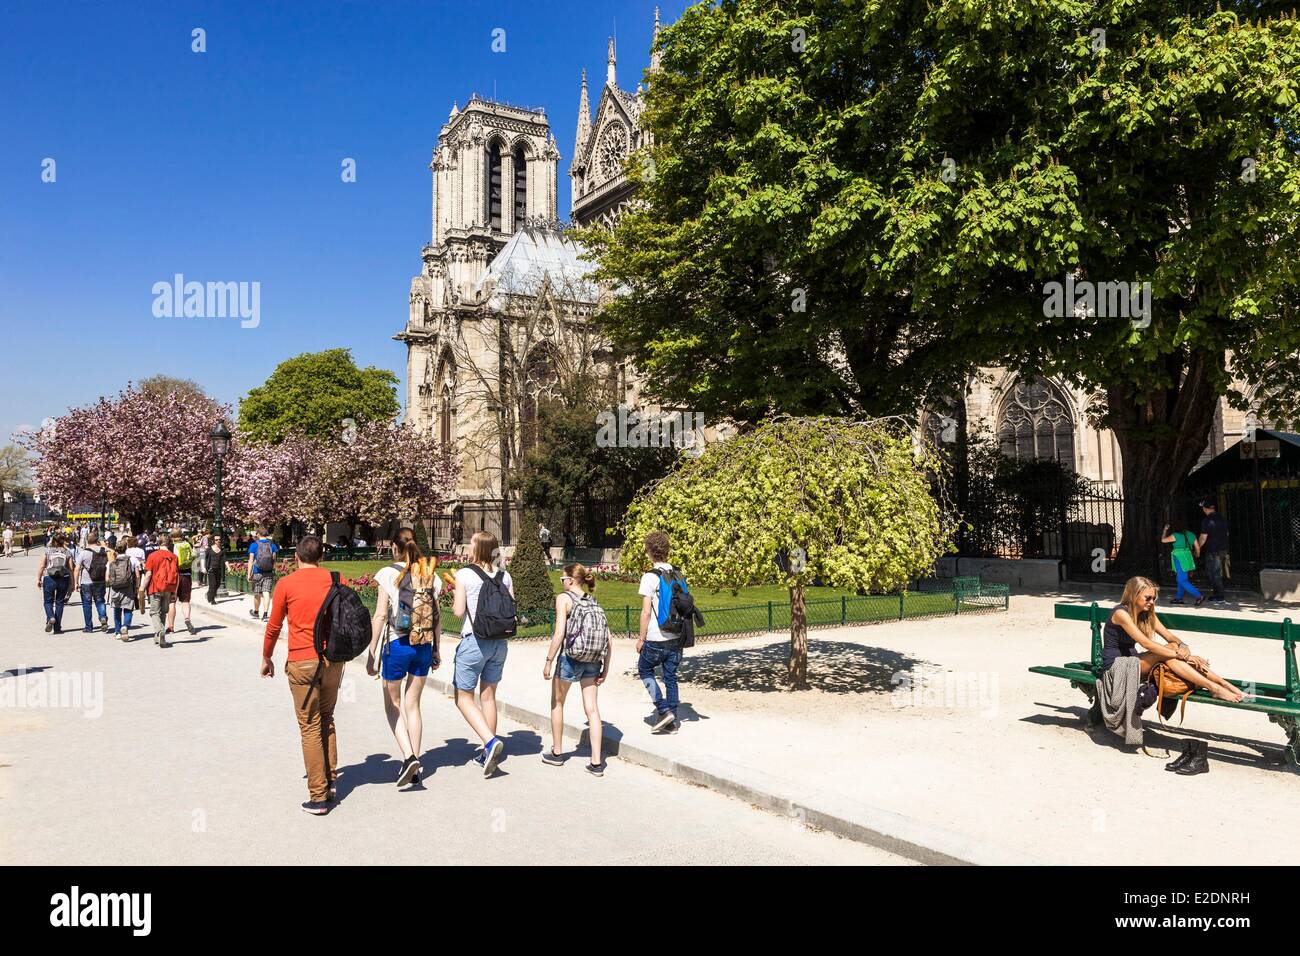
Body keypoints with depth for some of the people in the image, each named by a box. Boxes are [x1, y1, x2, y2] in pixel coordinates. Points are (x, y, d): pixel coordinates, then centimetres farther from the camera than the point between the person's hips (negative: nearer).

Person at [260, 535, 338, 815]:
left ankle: (318, 796, 5)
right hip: (334, 659, 3)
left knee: (310, 727, 2)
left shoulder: (287, 584, -3)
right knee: (326, 720, 20)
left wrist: (266, 659, 17)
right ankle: (330, 781, 21)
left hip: (301, 662, -3)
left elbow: (273, 627, 3)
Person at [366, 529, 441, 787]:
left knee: (393, 705, 13)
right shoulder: (430, 575, 3)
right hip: (423, 646, 4)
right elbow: (436, 617, 6)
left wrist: (371, 653, -5)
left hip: (397, 645, -4)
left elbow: (380, 616, -11)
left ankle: (409, 756, -5)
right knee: (412, 705, 16)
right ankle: (415, 765, 18)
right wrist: (436, 649, 15)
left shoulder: (388, 574, -9)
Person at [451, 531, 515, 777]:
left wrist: (454, 603, 9)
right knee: (488, 696, 16)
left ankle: (491, 741, -11)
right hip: (500, 642, 5)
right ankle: (489, 752, 20)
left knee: (464, 697, 7)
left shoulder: (464, 574, -10)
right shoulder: (504, 576, 3)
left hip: (474, 641, -5)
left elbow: (459, 611, -11)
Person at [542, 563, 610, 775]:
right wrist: (606, 667, 10)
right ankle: (596, 762, 3)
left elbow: (559, 633, -16)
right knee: (592, 708, 5)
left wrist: (548, 661, -10)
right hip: (593, 660, 5)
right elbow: (607, 638, 6)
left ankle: (556, 753, 28)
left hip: (570, 657, -5)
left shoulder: (564, 598, -6)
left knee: (557, 704, 17)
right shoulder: (593, 601, 10)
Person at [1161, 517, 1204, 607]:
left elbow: (1163, 540, -1)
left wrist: (1165, 530, 13)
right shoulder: (1191, 535, 5)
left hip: (1180, 559, -8)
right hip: (1188, 559, 8)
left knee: (1183, 581, -6)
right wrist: (1196, 556, 27)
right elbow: (1197, 547, 8)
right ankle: (1179, 598, 23)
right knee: (1181, 579, 17)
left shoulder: (1176, 535, -13)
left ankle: (1199, 596, -15)